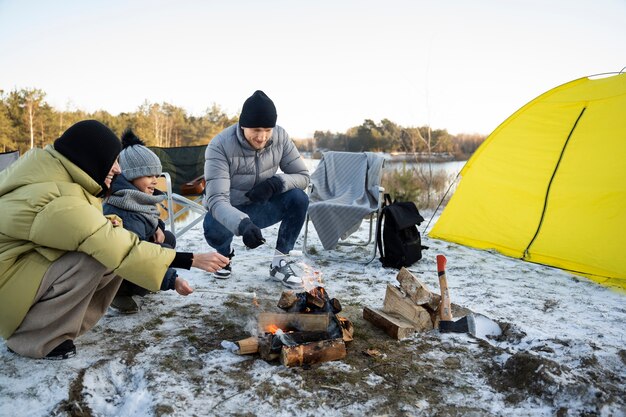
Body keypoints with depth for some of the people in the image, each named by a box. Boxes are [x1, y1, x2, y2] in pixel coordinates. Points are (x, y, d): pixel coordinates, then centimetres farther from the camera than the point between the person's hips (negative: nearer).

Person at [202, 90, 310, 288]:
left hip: (261, 208, 3)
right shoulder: (219, 146, -26)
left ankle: (279, 263, -10)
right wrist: (243, 225, -54)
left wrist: (275, 183, -31)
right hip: (228, 212, -3)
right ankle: (225, 254, 2)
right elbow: (216, 199, -34)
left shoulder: (280, 137, -14)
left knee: (299, 199, -24)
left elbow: (302, 176, -9)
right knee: (214, 227, -36)